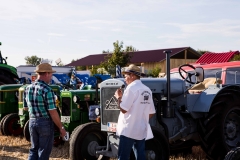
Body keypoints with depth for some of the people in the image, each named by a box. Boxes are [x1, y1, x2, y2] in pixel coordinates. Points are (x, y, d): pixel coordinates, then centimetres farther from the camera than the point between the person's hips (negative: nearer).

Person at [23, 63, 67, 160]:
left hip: (32, 122, 7)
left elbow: (25, 108, 13)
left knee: (34, 149, 18)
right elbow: (53, 112, -20)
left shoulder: (28, 88, 3)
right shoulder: (47, 90, -19)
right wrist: (61, 128, -12)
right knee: (44, 151, 6)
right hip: (45, 122, -6)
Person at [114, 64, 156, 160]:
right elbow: (152, 112, 13)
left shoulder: (131, 88, -12)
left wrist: (118, 97, -1)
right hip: (141, 131, 7)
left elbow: (123, 109, -17)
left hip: (128, 130, -7)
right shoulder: (147, 90, 10)